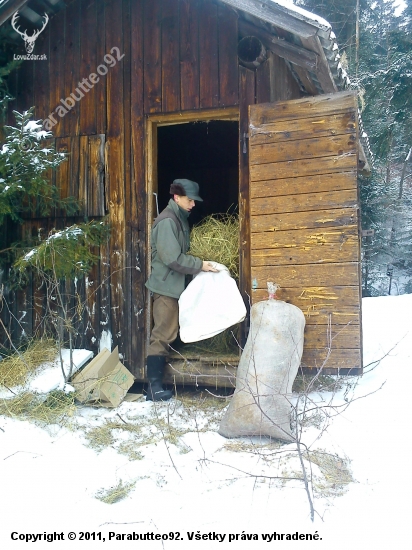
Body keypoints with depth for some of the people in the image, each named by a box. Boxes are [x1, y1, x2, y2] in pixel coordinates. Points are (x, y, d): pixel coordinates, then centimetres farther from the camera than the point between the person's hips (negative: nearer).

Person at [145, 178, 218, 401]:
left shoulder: (179, 219, 16)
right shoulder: (167, 221, -15)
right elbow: (172, 258, -21)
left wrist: (198, 265, 5)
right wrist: (199, 265, -14)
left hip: (173, 285, 10)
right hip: (166, 286, -10)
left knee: (167, 334, 13)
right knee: (162, 335, -9)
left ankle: (157, 383, 21)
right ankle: (153, 387, -6)